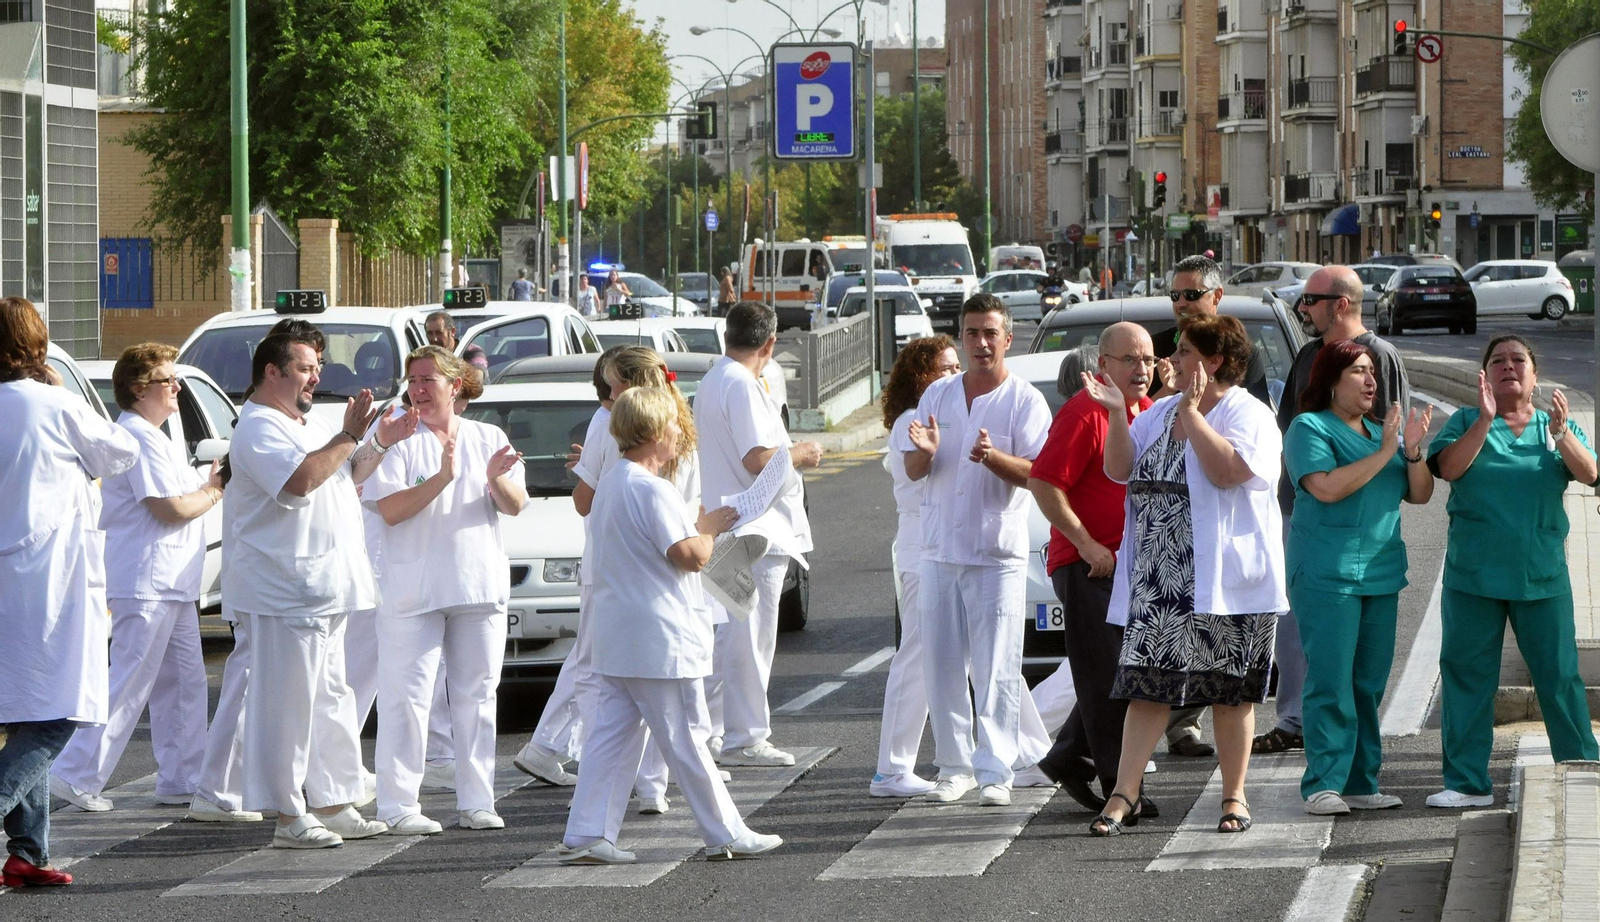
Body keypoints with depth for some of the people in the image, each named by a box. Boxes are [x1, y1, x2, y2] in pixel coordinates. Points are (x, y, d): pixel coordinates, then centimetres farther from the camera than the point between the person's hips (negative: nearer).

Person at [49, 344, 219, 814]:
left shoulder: (157, 439, 19)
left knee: (184, 683, 14)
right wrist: (214, 494, -7)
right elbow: (171, 508, -20)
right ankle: (77, 775, -7)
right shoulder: (140, 439, -16)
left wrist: (208, 485, 7)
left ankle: (180, 780, 20)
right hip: (146, 585, -11)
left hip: (171, 585, 11)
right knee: (129, 686, -9)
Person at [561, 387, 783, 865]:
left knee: (613, 733, 8)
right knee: (687, 740, -1)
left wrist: (699, 525, 15)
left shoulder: (611, 483, 14)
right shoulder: (652, 490, -18)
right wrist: (710, 528, -4)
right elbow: (690, 555, -23)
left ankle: (587, 835, 3)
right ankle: (727, 836, 7)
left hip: (616, 639, 9)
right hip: (660, 641, -9)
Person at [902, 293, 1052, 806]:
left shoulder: (1025, 400, -2)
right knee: (942, 667, 6)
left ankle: (996, 772, -4)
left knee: (996, 670, -6)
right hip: (940, 551, 4)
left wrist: (993, 456, -29)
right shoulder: (938, 396, 11)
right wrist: (924, 451, -13)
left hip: (998, 555, -4)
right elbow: (913, 471, 10)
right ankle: (954, 767, 14)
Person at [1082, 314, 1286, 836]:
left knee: (1230, 692, 2)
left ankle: (1234, 797, 10)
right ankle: (1124, 796, -1)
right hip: (1156, 581, 5)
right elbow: (1119, 470, 11)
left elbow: (1229, 470, -22)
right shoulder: (1160, 413, 17)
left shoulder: (1247, 415, -5)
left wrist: (1191, 413, -18)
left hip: (1222, 578, -5)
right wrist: (1117, 413, -1)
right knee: (1146, 684, 0)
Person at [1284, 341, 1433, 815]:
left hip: (1381, 573, 7)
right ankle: (1323, 785, -10)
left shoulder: (1380, 431, 18)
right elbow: (1327, 487, -18)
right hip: (1326, 574, -7)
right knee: (1330, 682, -11)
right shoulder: (1309, 428, -3)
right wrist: (1384, 452, -16)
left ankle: (1361, 783, 11)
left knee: (1369, 682, 7)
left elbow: (1420, 494, 12)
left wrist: (1413, 451, -5)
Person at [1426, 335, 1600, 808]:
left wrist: (1561, 434, -23)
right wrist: (1485, 419, -20)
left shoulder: (1557, 427, 12)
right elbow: (1448, 467, -10)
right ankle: (1466, 782, 5)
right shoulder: (1466, 422, 9)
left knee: (1559, 676, 0)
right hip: (1473, 573, 0)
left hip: (1542, 574, 0)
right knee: (1466, 674, 0)